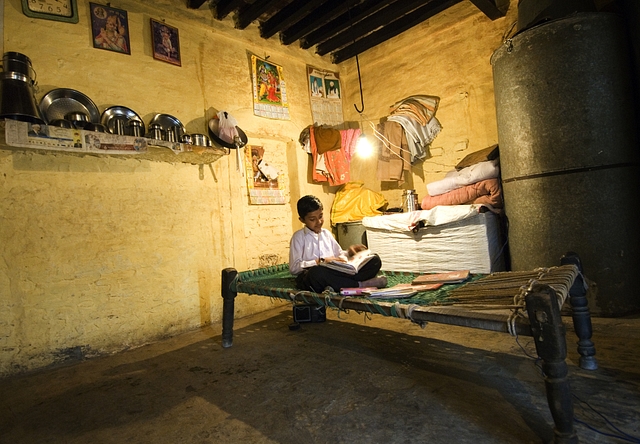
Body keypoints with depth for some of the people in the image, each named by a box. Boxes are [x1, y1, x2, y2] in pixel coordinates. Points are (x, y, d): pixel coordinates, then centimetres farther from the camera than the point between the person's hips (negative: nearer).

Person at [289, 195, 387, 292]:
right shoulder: (299, 237, 5)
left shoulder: (326, 233, 21)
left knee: (375, 260, -10)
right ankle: (359, 284, -27)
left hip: (334, 272, 6)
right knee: (317, 273, -44)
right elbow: (294, 267, -6)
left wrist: (349, 252, 6)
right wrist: (320, 261, -15)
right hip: (309, 277, -5)